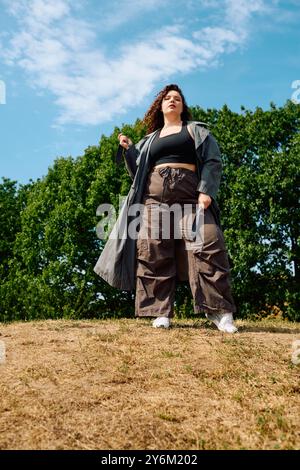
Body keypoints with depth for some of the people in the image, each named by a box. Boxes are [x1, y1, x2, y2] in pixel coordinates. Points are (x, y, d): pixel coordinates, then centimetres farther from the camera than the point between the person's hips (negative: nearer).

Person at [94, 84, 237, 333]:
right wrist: (129, 149, 11)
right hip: (155, 196, 3)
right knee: (154, 252, -8)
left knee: (206, 245, -16)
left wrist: (206, 191, -10)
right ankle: (161, 312, -5)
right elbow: (139, 172, 25)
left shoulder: (195, 129, 19)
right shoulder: (150, 139, 28)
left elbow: (212, 161, 5)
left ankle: (219, 310, -13)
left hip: (189, 195, -3)